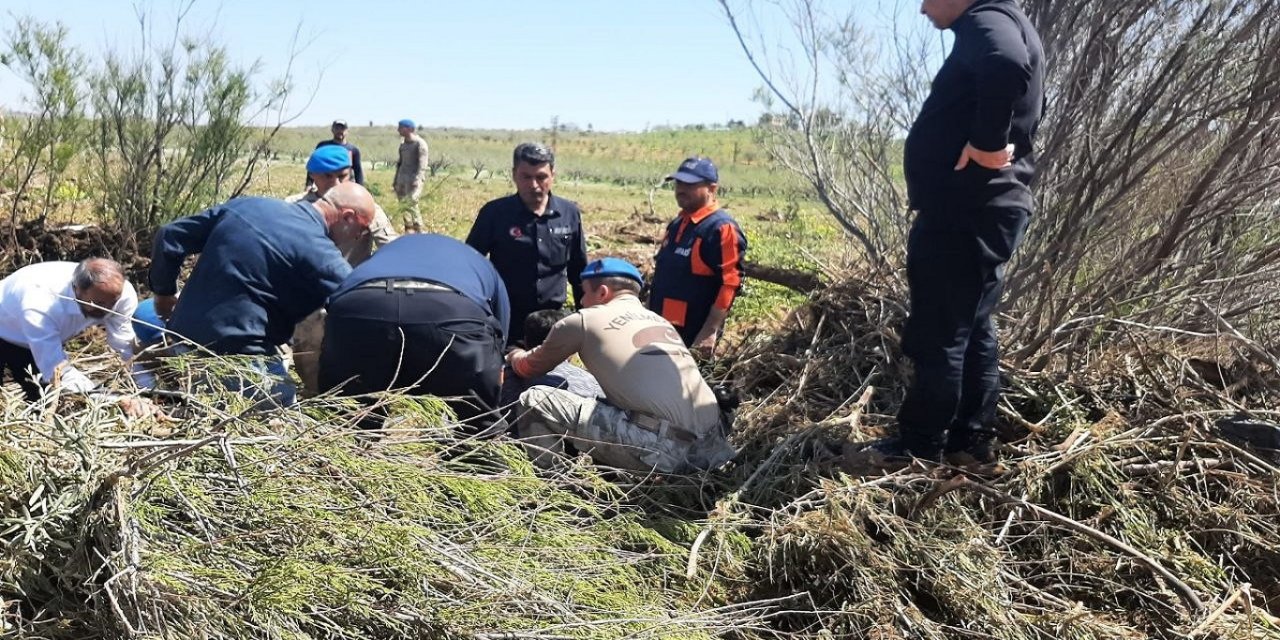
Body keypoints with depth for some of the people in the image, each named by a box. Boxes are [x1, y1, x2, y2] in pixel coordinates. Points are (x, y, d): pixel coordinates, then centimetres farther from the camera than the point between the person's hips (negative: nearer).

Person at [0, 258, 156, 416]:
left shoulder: (122, 293, -32)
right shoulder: (40, 306, -45)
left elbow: (127, 351, -24)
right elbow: (60, 372, -44)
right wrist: (120, 400, -52)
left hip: (52, 336, 5)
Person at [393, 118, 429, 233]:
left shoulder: (420, 143, -8)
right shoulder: (403, 143, 15)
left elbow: (422, 163, -13)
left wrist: (418, 179, -21)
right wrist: (395, 179, 20)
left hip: (414, 179, -8)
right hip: (402, 178, 8)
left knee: (410, 204, -14)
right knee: (404, 205, 7)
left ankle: (419, 231, -6)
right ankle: (409, 230, 15)